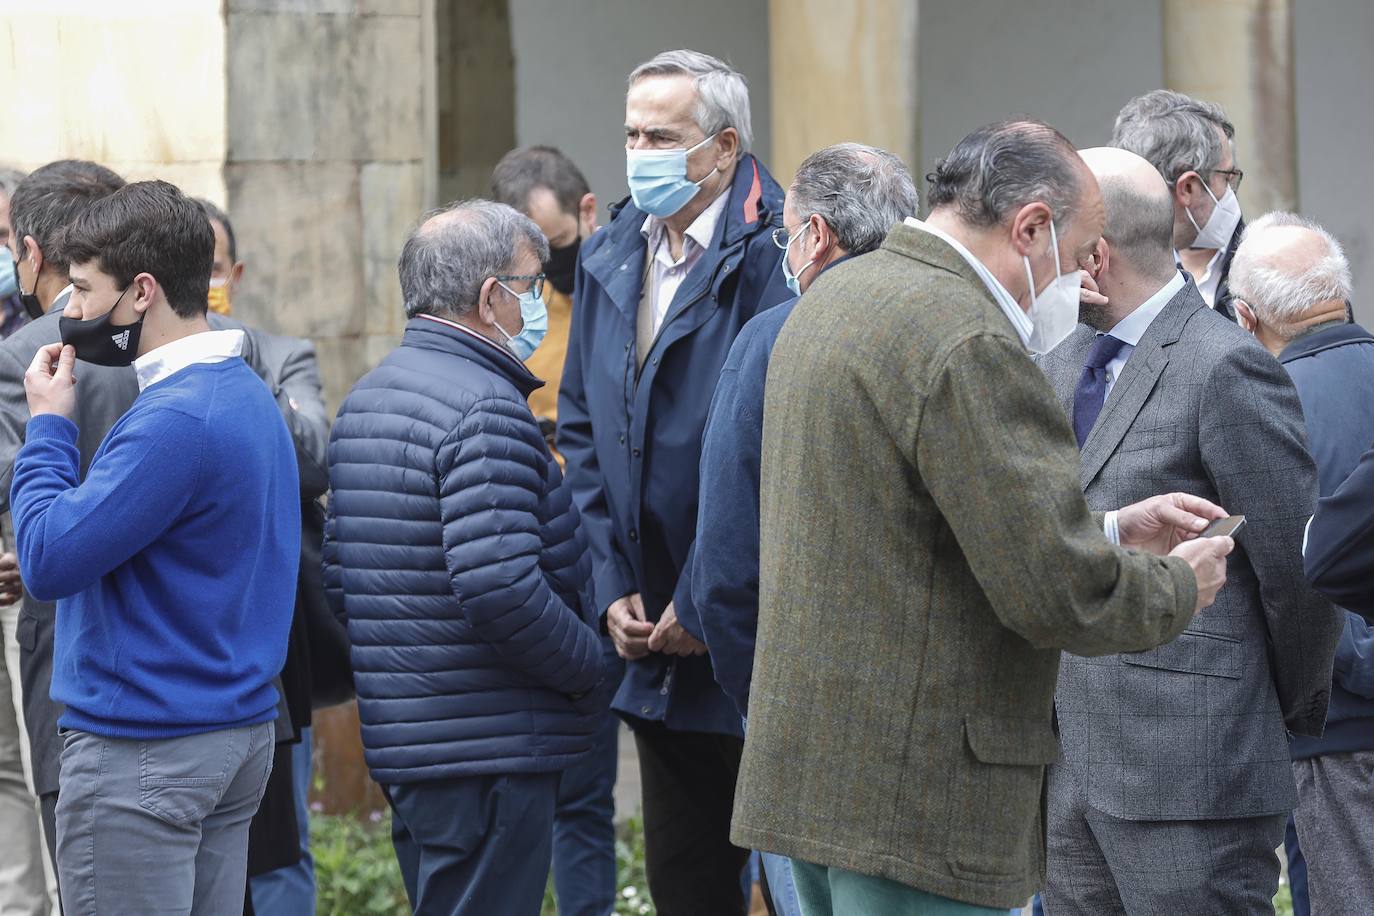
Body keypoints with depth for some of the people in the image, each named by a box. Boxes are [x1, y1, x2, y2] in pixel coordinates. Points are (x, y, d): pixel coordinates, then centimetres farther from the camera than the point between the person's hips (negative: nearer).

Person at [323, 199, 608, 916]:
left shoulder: (363, 401, 15)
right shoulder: (486, 408, -17)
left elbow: (338, 576, 18)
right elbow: (501, 588, -25)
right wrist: (593, 671, -11)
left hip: (399, 741, 10)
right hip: (489, 754, -10)